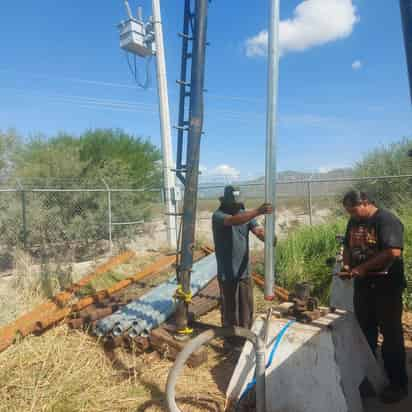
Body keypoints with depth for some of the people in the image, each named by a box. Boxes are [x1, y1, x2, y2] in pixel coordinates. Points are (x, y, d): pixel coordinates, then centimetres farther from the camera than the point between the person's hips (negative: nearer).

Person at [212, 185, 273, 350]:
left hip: (244, 271, 5)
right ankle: (232, 341, 28)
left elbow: (258, 230, -10)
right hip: (227, 273, -5)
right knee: (229, 309, 10)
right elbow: (234, 221, -37)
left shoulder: (245, 213, 3)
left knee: (247, 308, 16)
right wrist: (258, 211, -47)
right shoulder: (218, 216, -16)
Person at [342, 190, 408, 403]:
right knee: (365, 334, 17)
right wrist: (347, 265, 0)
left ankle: (398, 384, 22)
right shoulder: (354, 222, 8)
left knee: (391, 335, 6)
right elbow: (348, 247, 18)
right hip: (363, 285, 7)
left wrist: (363, 267, -22)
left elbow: (394, 251, -25)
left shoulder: (386, 220, -15)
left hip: (386, 286, -7)